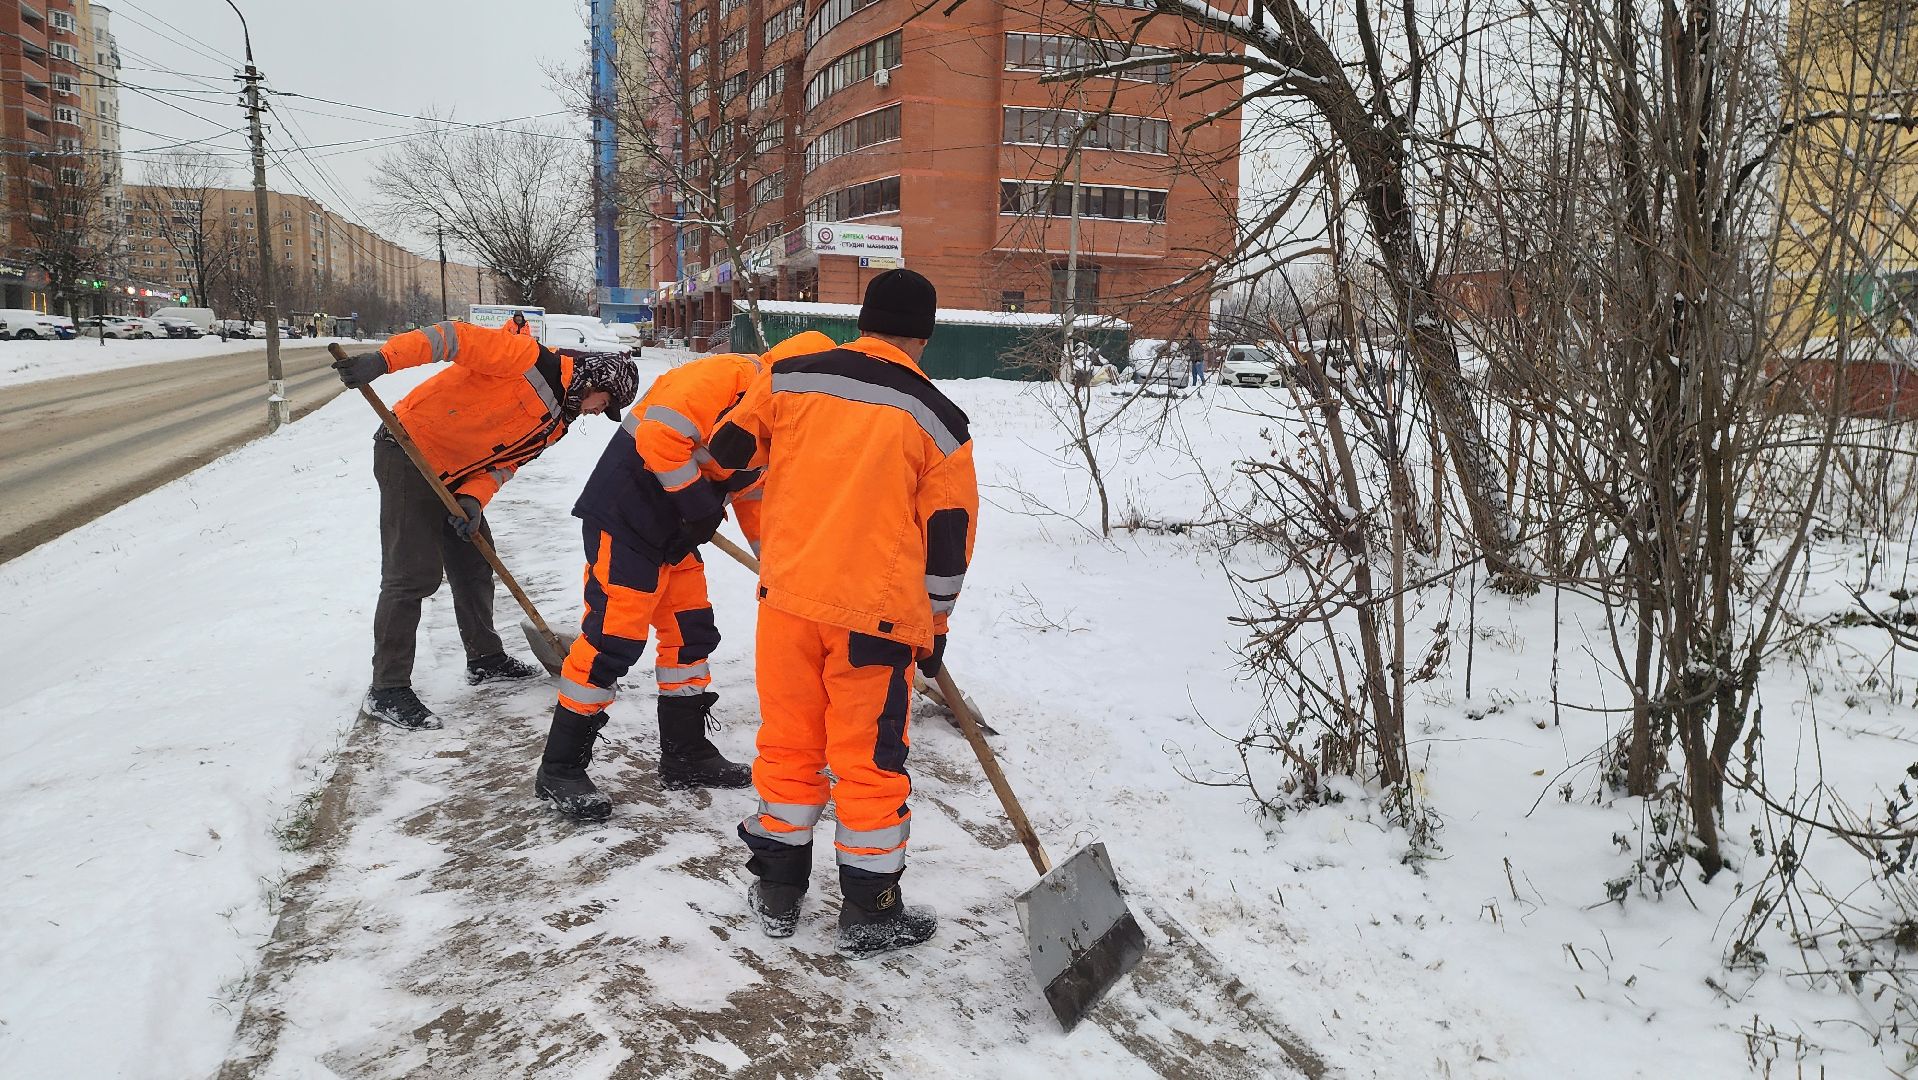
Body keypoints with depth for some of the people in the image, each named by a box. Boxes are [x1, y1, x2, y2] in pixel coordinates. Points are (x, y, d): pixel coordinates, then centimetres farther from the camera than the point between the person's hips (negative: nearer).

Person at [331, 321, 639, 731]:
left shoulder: (555, 424, 10)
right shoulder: (530, 361, -18)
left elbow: (504, 461, 4)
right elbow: (456, 337, -25)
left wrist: (474, 499, -16)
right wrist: (382, 360, -36)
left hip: (453, 473, 10)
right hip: (409, 451, -10)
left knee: (475, 561, 18)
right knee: (414, 574, -11)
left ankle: (485, 658, 35)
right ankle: (386, 691, -4)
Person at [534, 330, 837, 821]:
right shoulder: (725, 376, -19)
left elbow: (755, 496, 20)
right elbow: (660, 436, -28)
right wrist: (698, 501, -20)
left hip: (674, 528, 10)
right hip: (625, 511, -10)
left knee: (692, 632, 12)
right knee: (614, 638, -9)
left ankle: (685, 752, 24)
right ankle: (560, 768, 1)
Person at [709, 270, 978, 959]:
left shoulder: (790, 378, 1)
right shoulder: (937, 419, -4)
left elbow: (728, 450, 13)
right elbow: (949, 537, 0)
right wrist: (934, 627, 12)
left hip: (787, 597, 3)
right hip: (878, 614, -3)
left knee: (788, 742, 17)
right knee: (870, 761, 8)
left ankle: (777, 892, 29)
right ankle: (869, 914, 20)